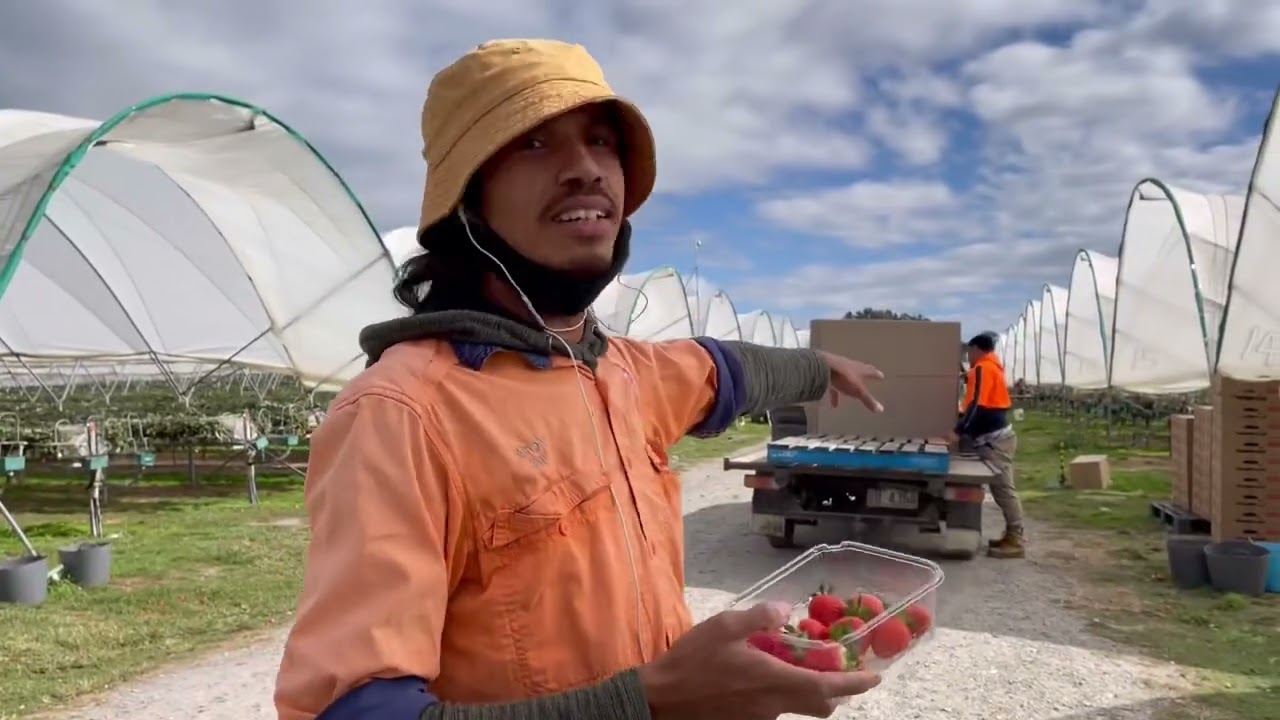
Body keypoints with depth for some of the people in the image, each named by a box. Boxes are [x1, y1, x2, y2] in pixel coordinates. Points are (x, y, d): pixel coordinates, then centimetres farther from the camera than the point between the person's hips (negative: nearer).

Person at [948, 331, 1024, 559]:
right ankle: (1012, 535, 16)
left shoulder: (982, 369, -11)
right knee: (1002, 488, 12)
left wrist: (958, 432, -23)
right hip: (997, 436, 10)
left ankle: (1016, 541, -7)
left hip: (993, 440, -10)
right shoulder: (992, 366, 17)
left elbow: (977, 405, -20)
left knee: (1003, 489, -8)